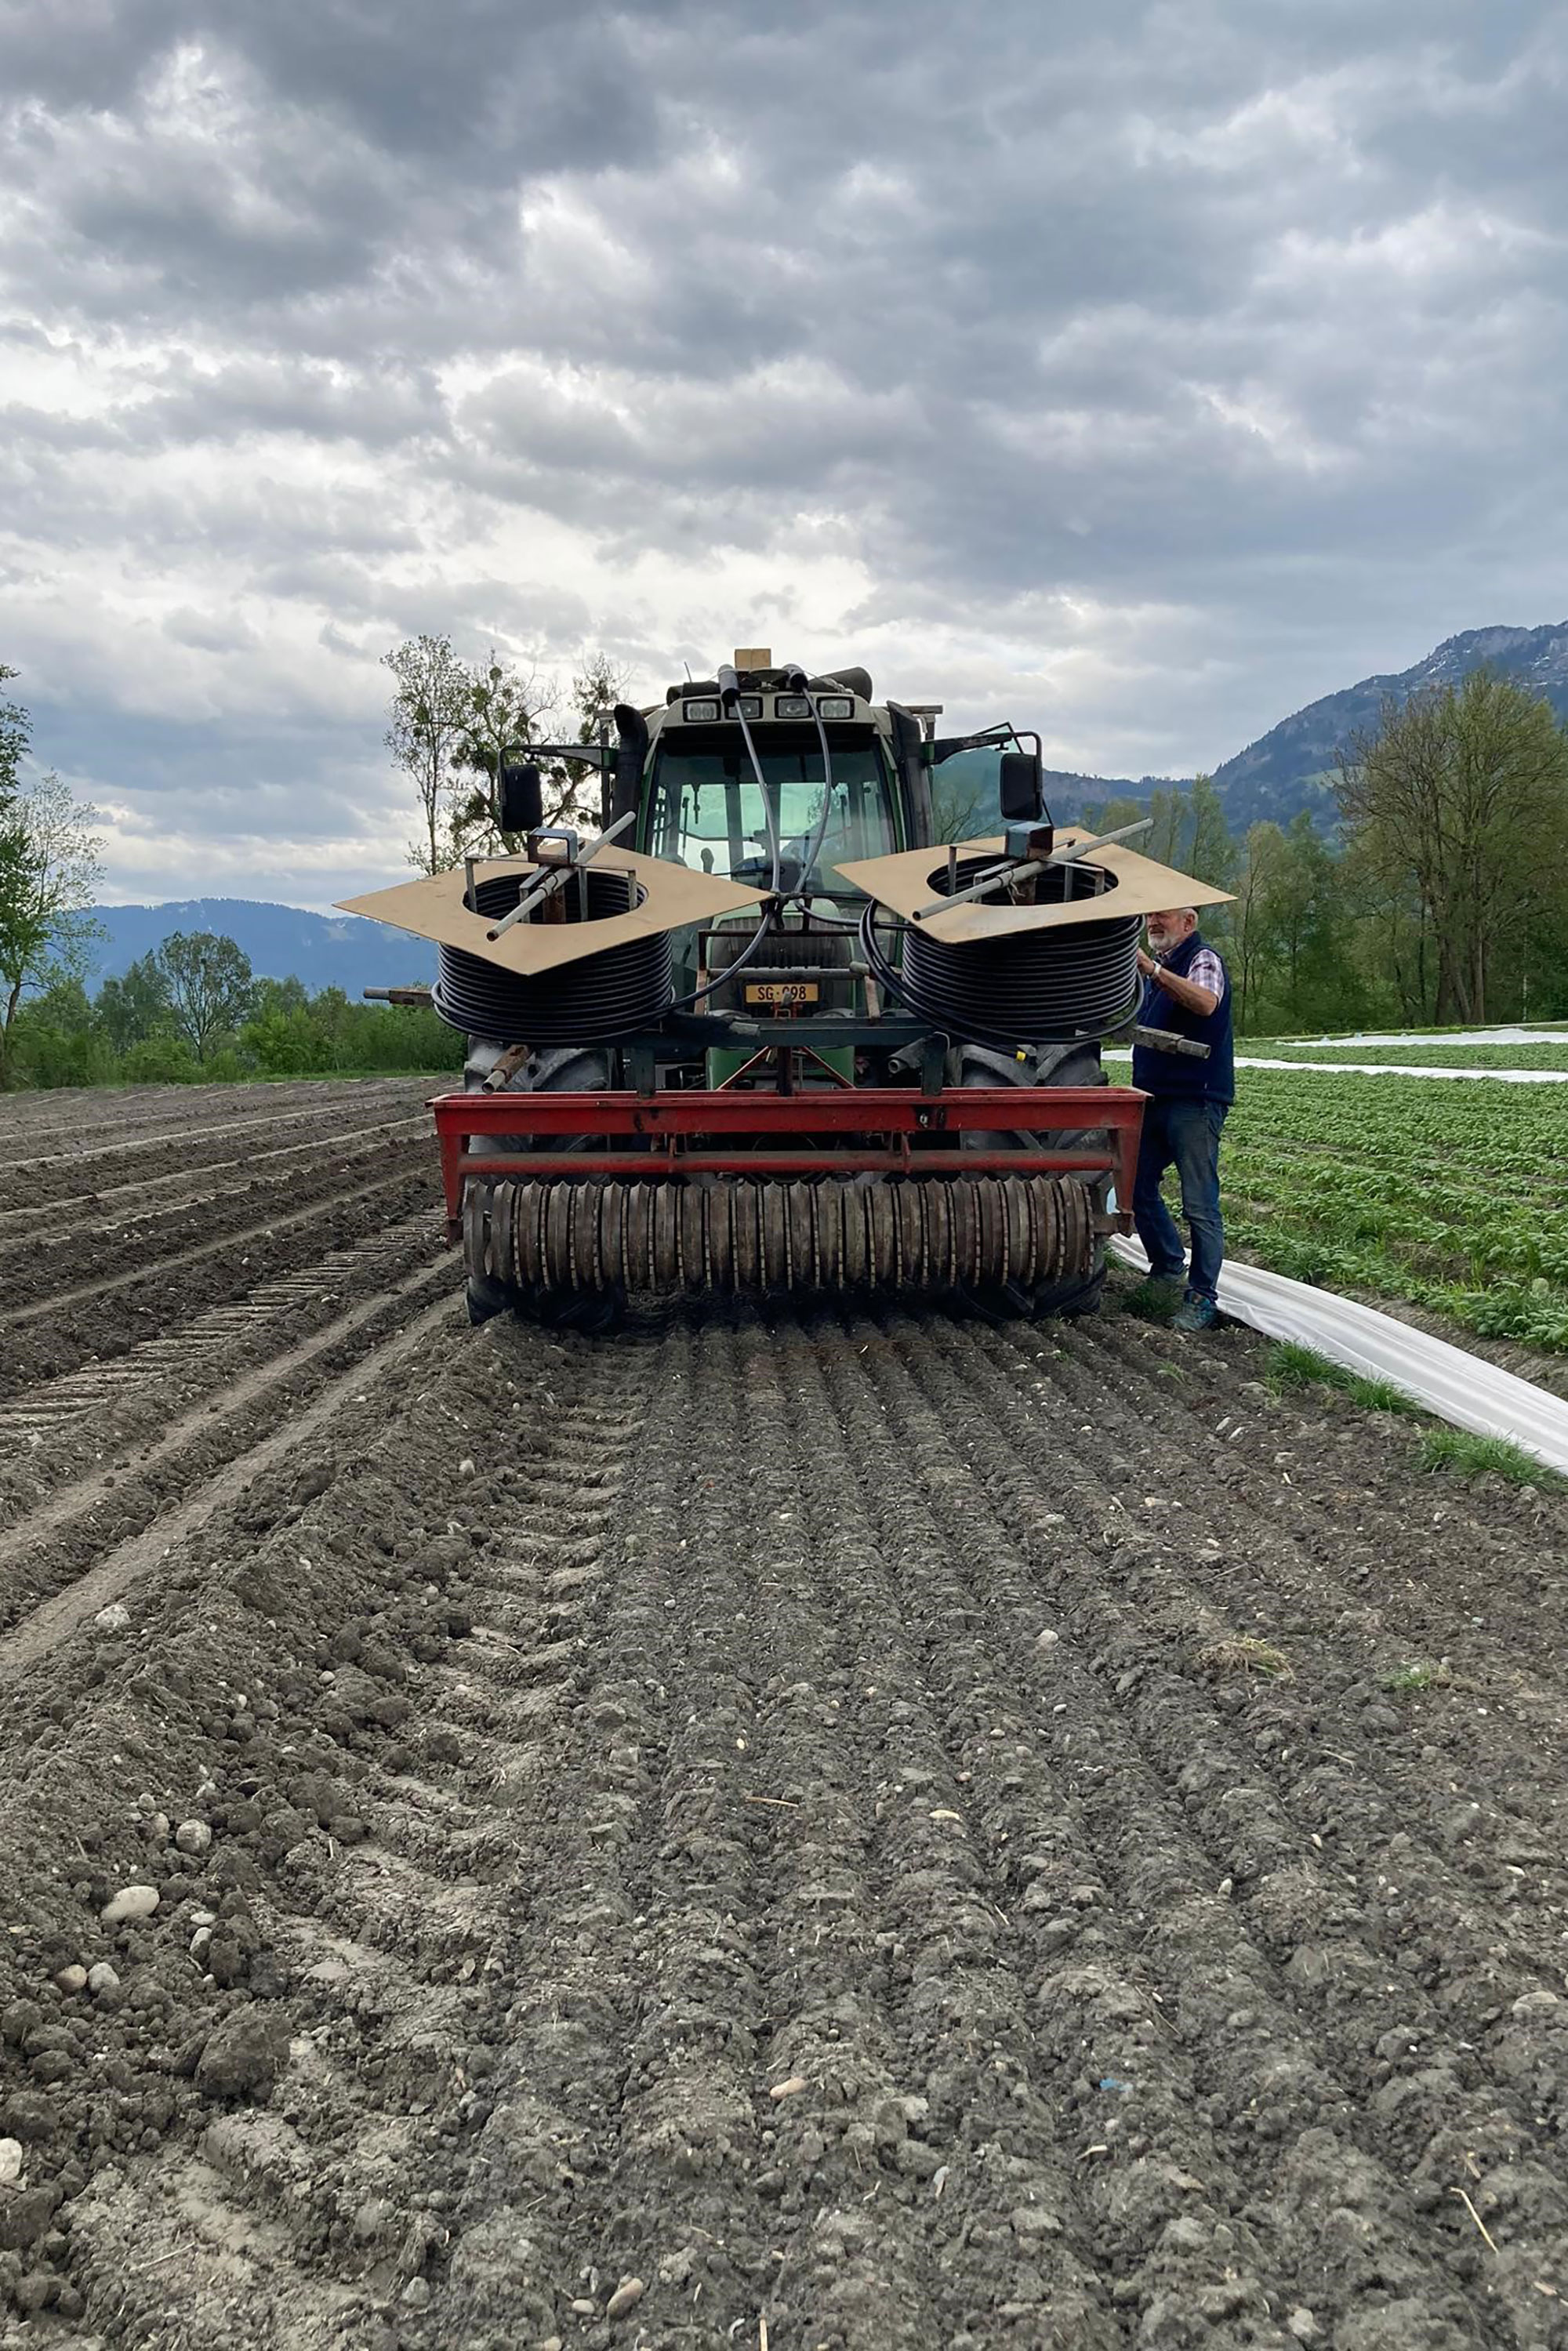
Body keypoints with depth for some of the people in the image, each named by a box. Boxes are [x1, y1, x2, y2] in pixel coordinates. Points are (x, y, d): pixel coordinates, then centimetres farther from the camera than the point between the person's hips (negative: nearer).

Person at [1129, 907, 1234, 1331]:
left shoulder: (1203, 959, -8)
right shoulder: (1162, 965, 21)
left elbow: (1206, 1003, -32)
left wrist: (1151, 967, -34)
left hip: (1195, 1101, -10)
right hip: (1156, 1098, 10)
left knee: (1200, 1205, -8)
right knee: (1137, 1187, 14)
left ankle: (1202, 1297, -5)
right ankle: (1168, 1266, 30)